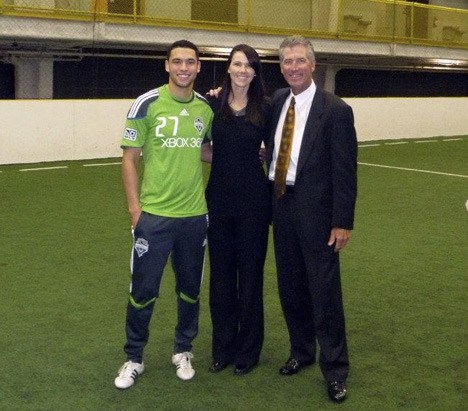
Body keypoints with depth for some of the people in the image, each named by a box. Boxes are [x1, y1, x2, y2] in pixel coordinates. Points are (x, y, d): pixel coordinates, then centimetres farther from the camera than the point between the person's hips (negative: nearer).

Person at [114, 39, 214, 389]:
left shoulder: (207, 107, 4)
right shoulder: (147, 104, -7)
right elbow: (130, 158, -4)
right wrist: (134, 206, -9)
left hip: (195, 215, 3)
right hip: (154, 214, -3)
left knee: (190, 288, 13)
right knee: (144, 290, 4)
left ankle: (183, 351, 32)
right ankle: (134, 358, 22)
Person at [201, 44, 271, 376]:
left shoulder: (265, 108, -2)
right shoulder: (213, 105, 0)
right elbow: (204, 151, 9)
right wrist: (230, 162, -1)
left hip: (254, 201, -1)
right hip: (219, 199, 1)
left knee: (250, 274, 6)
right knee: (221, 274, 9)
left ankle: (248, 351, 21)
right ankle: (223, 348, 24)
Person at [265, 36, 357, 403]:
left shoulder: (335, 110, -11)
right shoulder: (278, 100, 7)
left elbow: (345, 171, -12)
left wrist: (343, 222, -14)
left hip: (315, 210, -6)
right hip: (282, 205, 6)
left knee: (324, 290, 1)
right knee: (290, 287, 15)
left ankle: (335, 369, 14)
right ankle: (301, 352, 33)